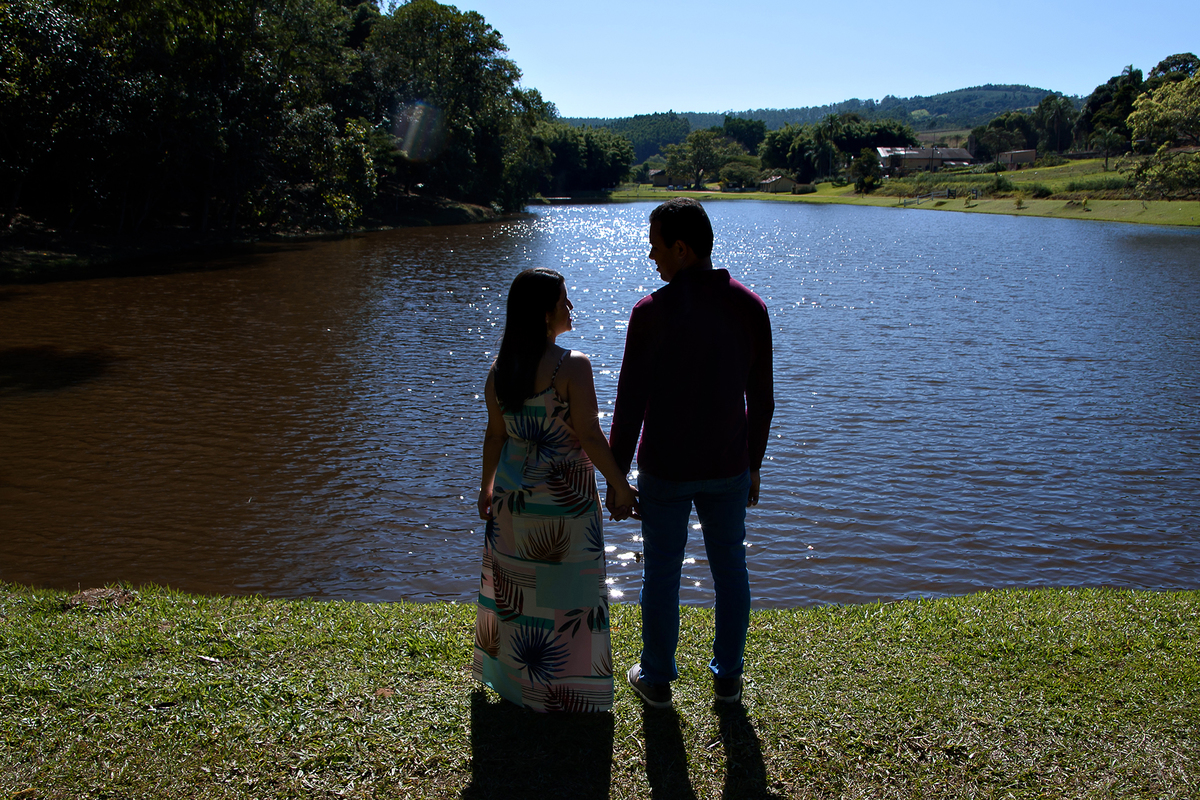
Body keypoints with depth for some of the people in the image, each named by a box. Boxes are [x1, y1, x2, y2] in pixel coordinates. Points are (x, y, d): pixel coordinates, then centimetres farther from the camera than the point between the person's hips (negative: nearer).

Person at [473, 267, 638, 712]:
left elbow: (495, 434, 5)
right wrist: (620, 486, -7)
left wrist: (487, 487, 18)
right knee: (566, 590, 9)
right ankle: (566, 687, 21)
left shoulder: (499, 369, -2)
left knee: (513, 586, 19)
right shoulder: (572, 366, -19)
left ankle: (511, 675, 35)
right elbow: (590, 437, -19)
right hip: (564, 499, -6)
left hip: (512, 493, 6)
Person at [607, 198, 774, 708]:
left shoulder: (652, 311, -16)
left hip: (664, 472, -3)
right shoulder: (750, 307, -4)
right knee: (730, 570, 17)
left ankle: (656, 679, 27)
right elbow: (761, 398, 3)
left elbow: (630, 403, -12)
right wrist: (753, 464, 15)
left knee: (661, 574, 12)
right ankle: (728, 679, 29)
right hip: (728, 469, 3)